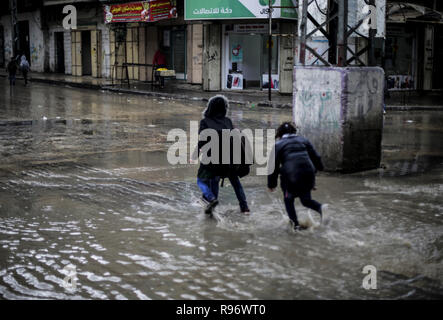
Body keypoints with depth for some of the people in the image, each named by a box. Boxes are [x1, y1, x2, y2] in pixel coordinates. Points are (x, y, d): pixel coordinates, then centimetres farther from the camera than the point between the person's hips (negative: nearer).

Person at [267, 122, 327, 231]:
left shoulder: (278, 145, 4)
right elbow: (315, 157, 16)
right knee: (306, 199, 18)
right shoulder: (303, 140, 15)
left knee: (288, 200, 17)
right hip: (307, 176, 4)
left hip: (290, 178, -4)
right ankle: (320, 207, -11)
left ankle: (295, 223, 6)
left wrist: (271, 184, 10)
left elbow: (274, 166, 3)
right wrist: (319, 168, 31)